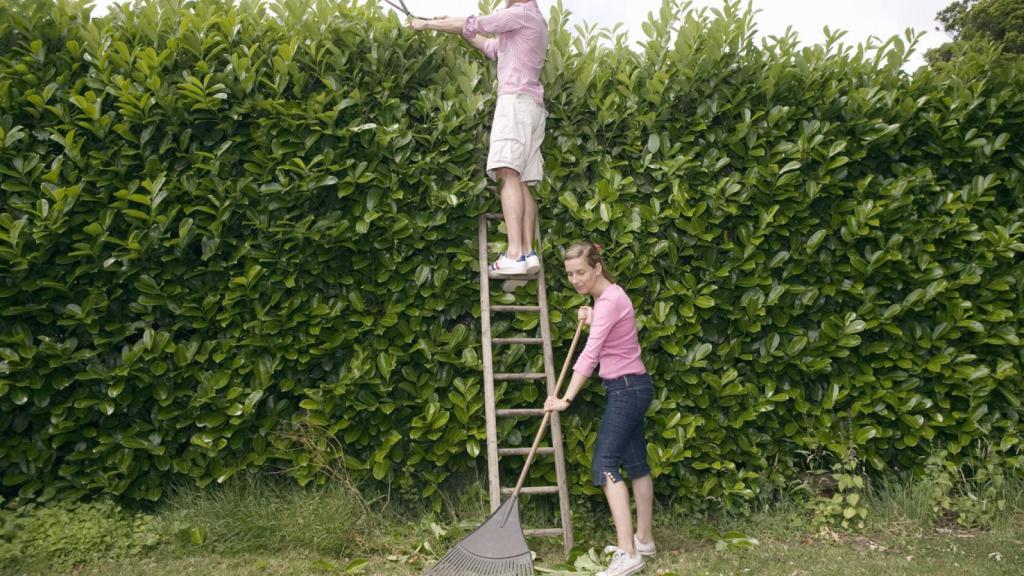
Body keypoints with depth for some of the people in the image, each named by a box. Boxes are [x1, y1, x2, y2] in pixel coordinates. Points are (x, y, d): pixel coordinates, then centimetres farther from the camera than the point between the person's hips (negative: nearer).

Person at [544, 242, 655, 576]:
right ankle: (643, 540, 25)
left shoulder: (609, 300, -19)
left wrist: (566, 399, -27)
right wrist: (590, 321, 5)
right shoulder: (606, 297, 12)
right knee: (635, 463, 15)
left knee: (605, 465, -14)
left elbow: (590, 355, -25)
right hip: (630, 388, 10)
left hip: (627, 389, -10)